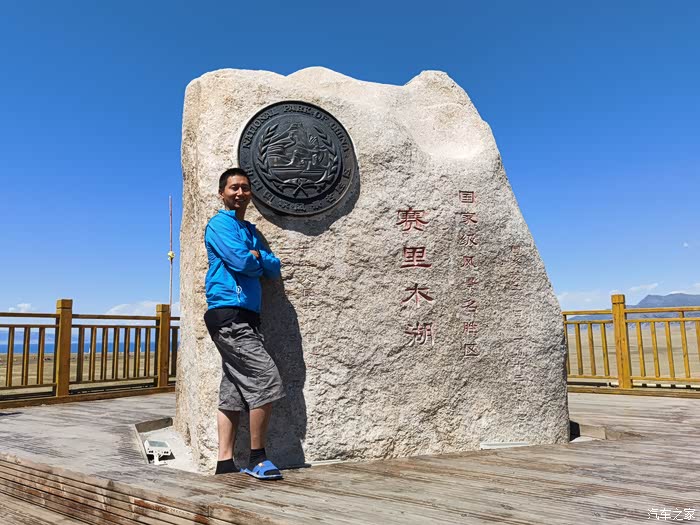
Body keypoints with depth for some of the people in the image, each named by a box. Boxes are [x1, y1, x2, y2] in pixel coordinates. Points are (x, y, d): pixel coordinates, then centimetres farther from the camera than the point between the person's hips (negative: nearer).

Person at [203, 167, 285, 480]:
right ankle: (257, 458, 0)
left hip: (245, 318, 9)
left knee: (234, 392, 8)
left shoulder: (250, 230, 23)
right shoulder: (220, 224, -2)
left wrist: (255, 255, -2)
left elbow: (274, 269, 15)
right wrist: (257, 258, 4)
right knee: (267, 381, -13)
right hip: (229, 315, -9)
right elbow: (241, 261, -17)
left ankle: (225, 463, 13)